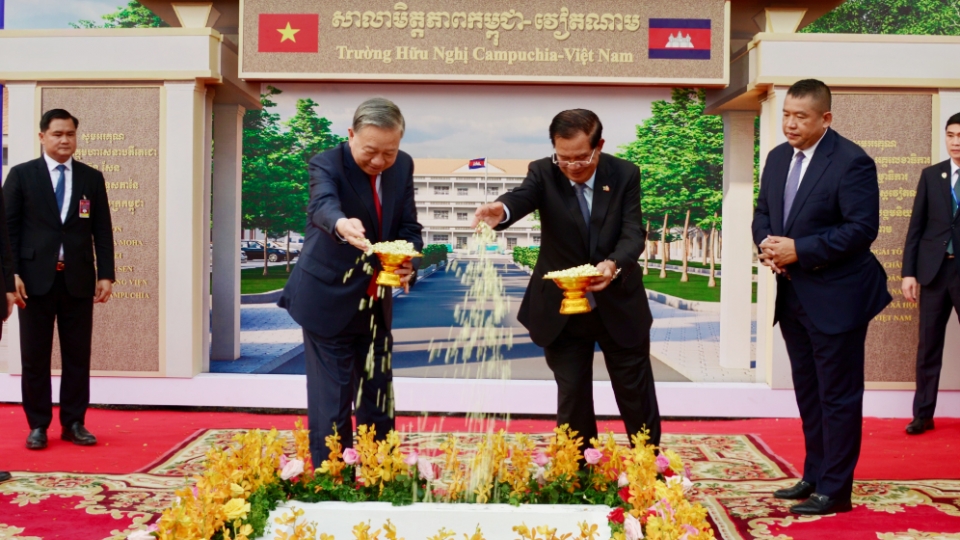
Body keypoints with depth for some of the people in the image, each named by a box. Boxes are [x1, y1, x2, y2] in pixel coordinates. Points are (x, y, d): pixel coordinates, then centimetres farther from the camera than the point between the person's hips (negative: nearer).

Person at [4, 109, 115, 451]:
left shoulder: (92, 178, 9)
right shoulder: (21, 175, 4)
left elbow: (102, 230, 8)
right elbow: (9, 227, 1)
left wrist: (105, 275, 0)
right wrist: (11, 274, -8)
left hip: (78, 280, 2)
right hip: (36, 279, -1)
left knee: (78, 356, 5)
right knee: (35, 357, 4)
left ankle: (74, 423, 15)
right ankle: (38, 426, 14)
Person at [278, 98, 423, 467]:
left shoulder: (403, 166, 0)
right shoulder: (327, 164, -17)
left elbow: (409, 227, 1)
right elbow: (322, 206, -38)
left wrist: (408, 260, -22)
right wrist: (341, 224, -62)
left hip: (376, 304, 6)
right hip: (328, 302, -6)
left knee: (379, 401, 14)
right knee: (331, 403, -4)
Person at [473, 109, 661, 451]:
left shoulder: (625, 175, -8)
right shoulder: (543, 173, -10)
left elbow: (634, 233, -17)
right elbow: (523, 196, -32)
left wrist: (613, 264, -39)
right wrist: (501, 210, -57)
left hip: (619, 306, 1)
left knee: (636, 396, 14)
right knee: (571, 400, 9)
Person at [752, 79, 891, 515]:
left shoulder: (851, 162, -15)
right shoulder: (778, 157, 8)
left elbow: (862, 228, -21)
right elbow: (762, 213, 15)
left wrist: (799, 250, -23)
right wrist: (766, 243, -7)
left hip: (835, 298, -8)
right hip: (793, 295, 8)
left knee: (838, 396, 2)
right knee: (808, 393, 18)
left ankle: (835, 491, 12)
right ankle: (815, 476, 31)